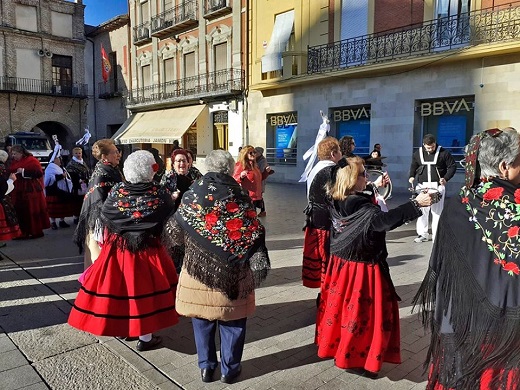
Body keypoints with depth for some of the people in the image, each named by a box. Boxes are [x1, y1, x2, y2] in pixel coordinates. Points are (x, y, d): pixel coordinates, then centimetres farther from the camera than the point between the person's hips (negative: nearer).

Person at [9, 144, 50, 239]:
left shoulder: (31, 160, -8)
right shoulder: (14, 162, 14)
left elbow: (39, 173, -18)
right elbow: (11, 172, 24)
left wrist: (24, 171, -19)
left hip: (31, 190, -7)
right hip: (18, 191, 7)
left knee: (32, 211, -1)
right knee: (20, 212, 5)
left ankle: (37, 231, 8)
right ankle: (24, 232, 12)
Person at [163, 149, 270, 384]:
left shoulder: (192, 194, -1)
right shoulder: (239, 195, -6)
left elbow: (175, 232, 7)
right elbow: (254, 235, -7)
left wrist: (179, 253, 24)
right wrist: (257, 267, 0)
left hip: (198, 267, 2)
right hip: (231, 270, -1)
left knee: (202, 320, 17)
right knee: (231, 321, 13)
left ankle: (206, 367, 29)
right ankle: (229, 369, 26)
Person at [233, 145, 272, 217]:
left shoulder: (254, 165, 15)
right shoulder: (241, 165, -9)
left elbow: (260, 178, 29)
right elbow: (234, 179, -14)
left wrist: (266, 172, 16)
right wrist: (241, 177, -32)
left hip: (257, 196, 8)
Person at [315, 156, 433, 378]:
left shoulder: (337, 202, -1)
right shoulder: (358, 206, -26)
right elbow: (383, 220, -39)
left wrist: (373, 188, 23)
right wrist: (416, 204, -40)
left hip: (341, 263, 8)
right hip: (360, 267, -8)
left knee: (340, 306, 22)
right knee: (361, 312, 6)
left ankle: (332, 345, 38)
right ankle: (353, 359, 19)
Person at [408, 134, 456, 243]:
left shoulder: (444, 153, -3)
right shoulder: (417, 153, 6)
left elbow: (452, 166, 0)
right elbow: (413, 166, 19)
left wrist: (446, 178, -14)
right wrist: (411, 176, 1)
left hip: (437, 186, -3)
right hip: (422, 186, 3)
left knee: (437, 211, 1)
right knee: (421, 210, 4)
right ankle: (422, 234, 14)